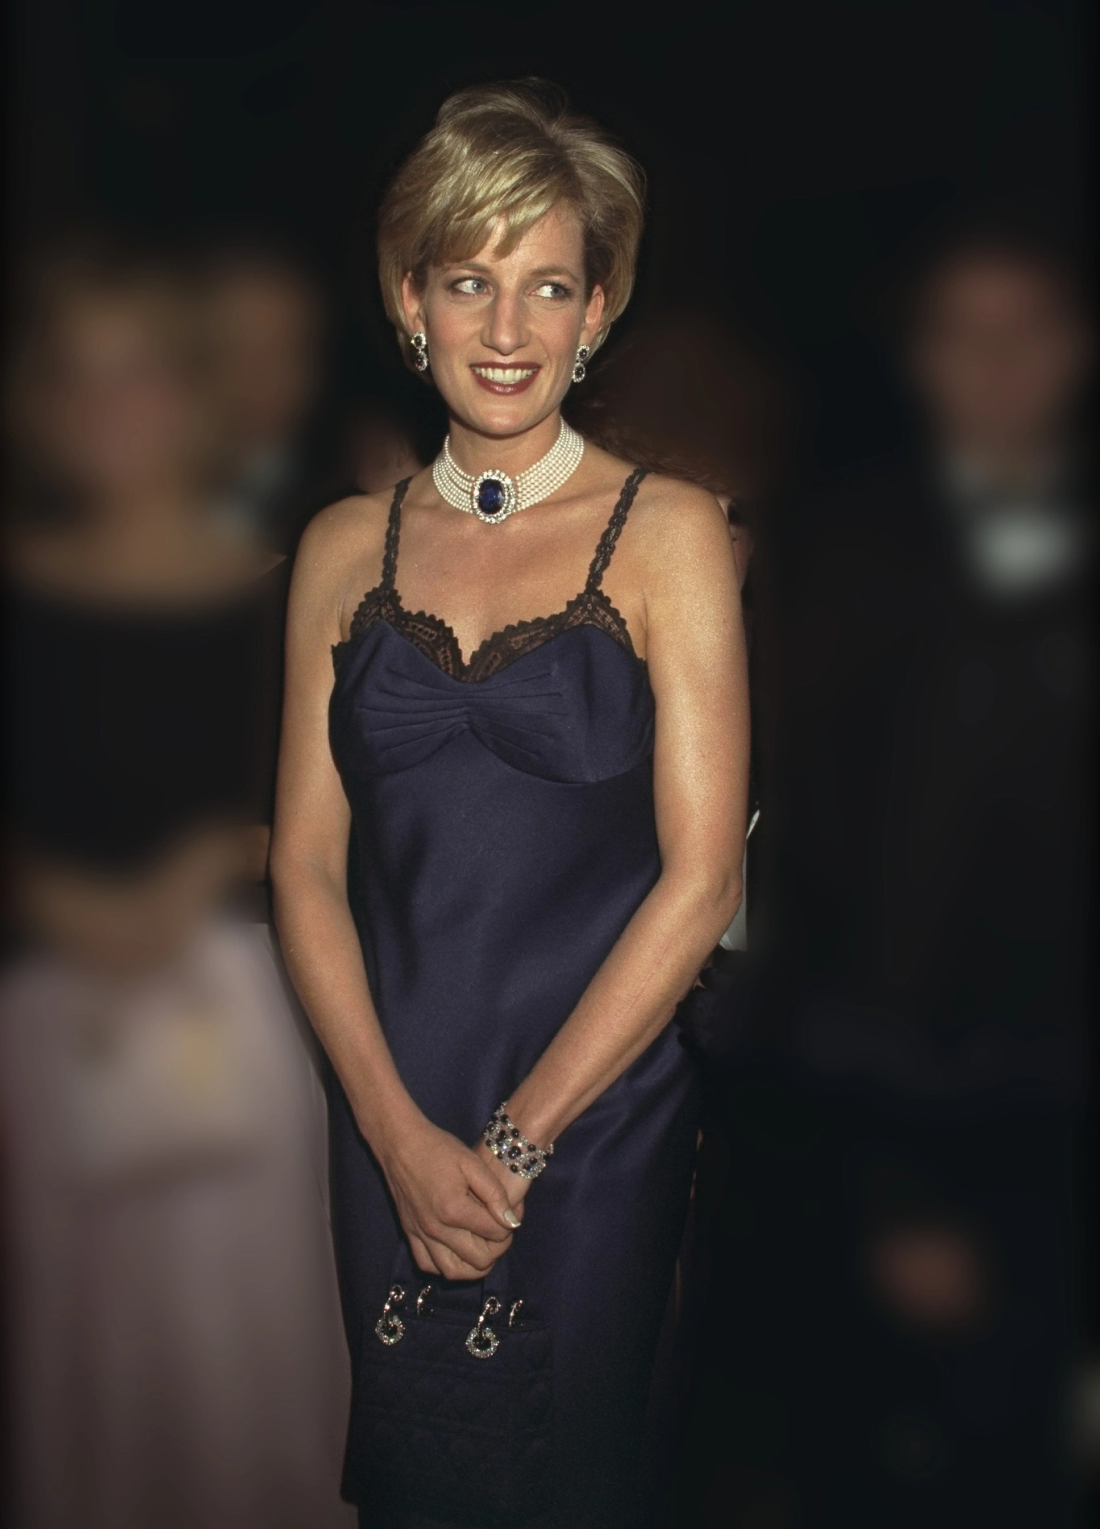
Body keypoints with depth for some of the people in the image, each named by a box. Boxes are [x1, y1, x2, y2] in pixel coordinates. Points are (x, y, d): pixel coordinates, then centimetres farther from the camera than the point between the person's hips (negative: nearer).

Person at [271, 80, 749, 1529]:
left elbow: (700, 879, -10)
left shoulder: (667, 533, -6)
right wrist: (401, 1130, -10)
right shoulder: (346, 546, 3)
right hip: (391, 1117, 3)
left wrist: (515, 1141, -11)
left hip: (599, 1112, -3)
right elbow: (307, 863, 1)